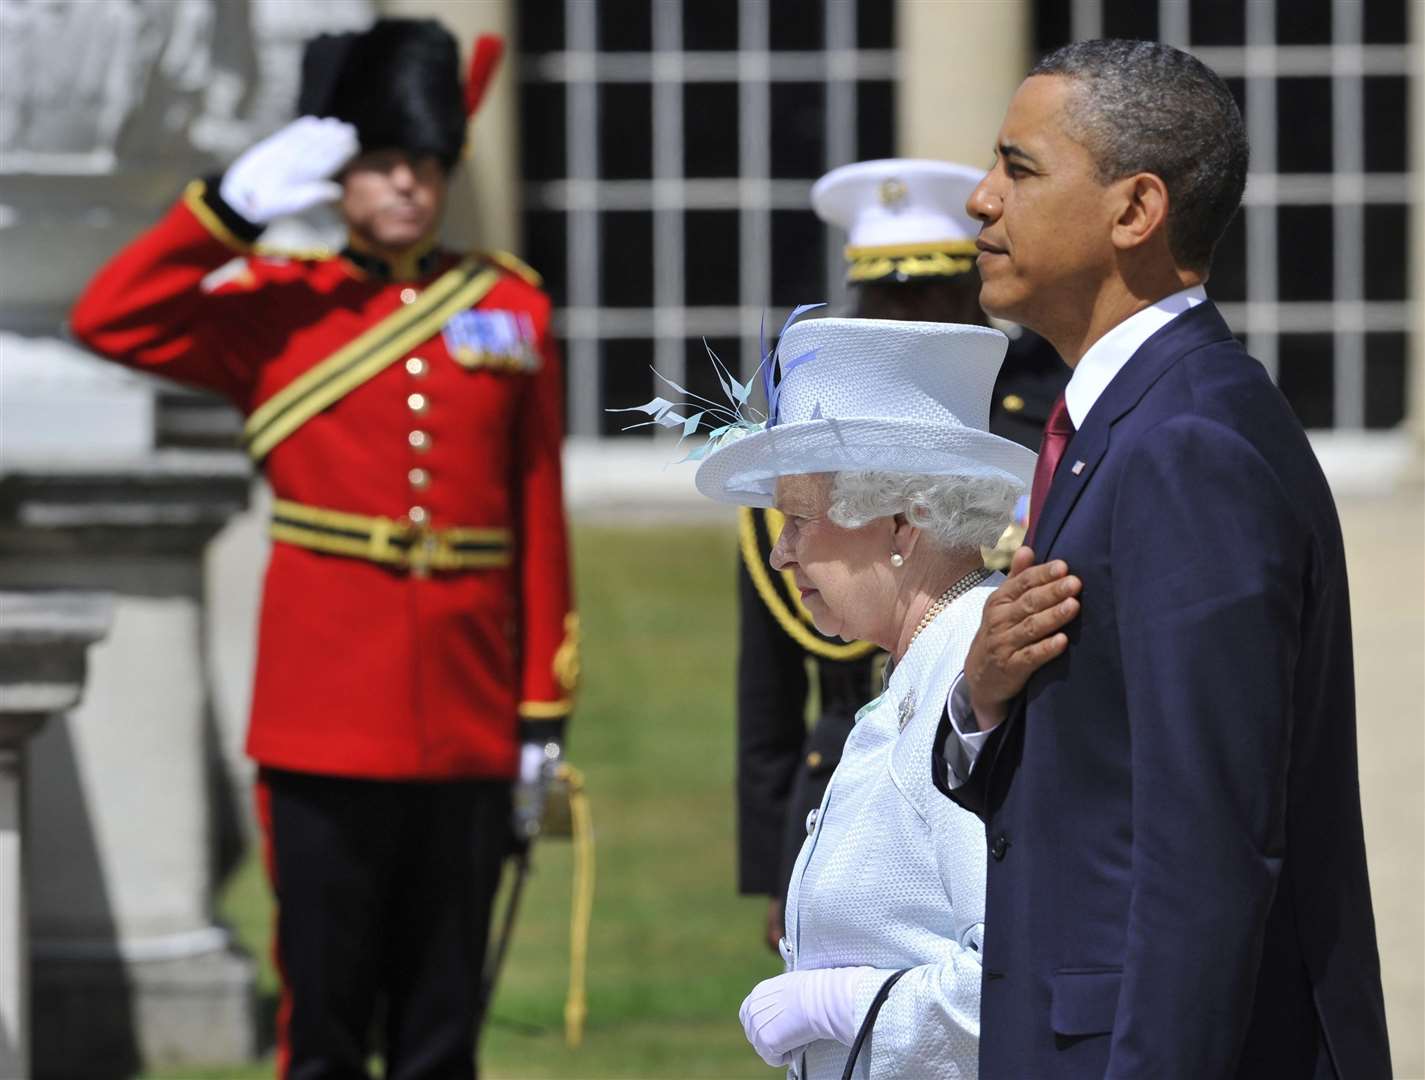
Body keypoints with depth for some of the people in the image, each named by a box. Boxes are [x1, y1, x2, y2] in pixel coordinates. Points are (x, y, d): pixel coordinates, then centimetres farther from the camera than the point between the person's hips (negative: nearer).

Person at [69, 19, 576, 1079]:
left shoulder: (512, 309, 9)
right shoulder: (277, 307, 4)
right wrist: (234, 202, -13)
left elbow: (541, 521, 8)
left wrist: (545, 704, 5)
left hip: (467, 726, 2)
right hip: (327, 724, -2)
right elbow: (110, 318, -9)